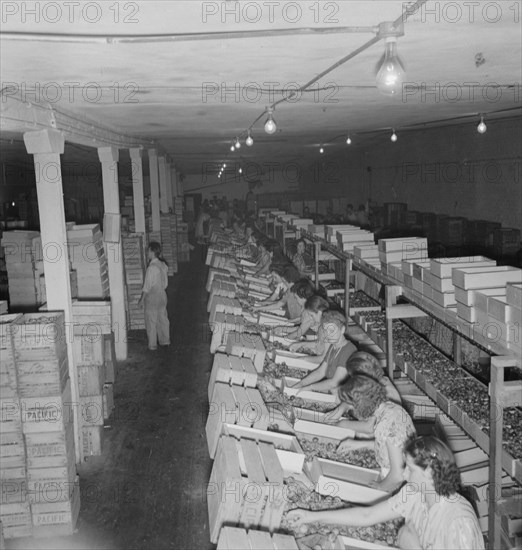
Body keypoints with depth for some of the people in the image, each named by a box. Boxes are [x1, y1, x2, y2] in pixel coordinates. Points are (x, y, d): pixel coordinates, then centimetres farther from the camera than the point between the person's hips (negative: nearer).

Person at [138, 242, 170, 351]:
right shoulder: (163, 265, 0)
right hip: (162, 295, 7)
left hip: (152, 297, -7)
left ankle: (152, 345, 10)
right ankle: (165, 340, 28)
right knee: (163, 318, 17)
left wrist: (142, 298, -7)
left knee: (151, 321, 4)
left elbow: (147, 286, -17)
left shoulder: (152, 267, -22)